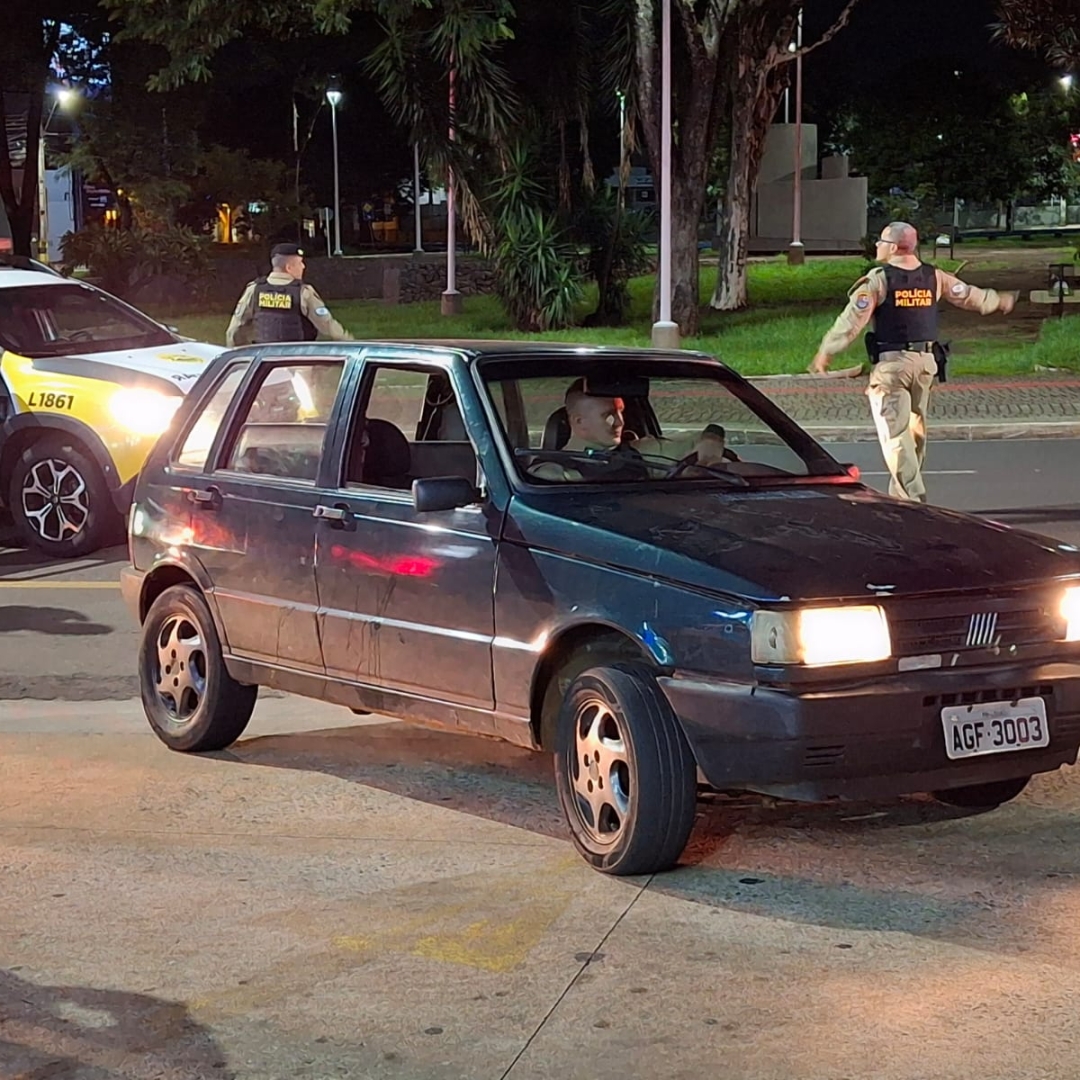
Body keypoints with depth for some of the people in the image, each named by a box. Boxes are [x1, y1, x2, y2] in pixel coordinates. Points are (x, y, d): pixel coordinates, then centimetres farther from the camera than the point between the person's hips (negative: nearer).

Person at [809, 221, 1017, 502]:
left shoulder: (878, 279, -11)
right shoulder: (934, 277, 5)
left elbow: (852, 320, -12)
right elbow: (969, 296, 17)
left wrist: (826, 352, -5)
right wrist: (999, 301, 36)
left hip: (891, 363, -6)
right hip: (925, 362, 6)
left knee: (894, 431, -6)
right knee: (915, 427, 18)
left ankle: (912, 495, -16)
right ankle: (901, 491, 30)